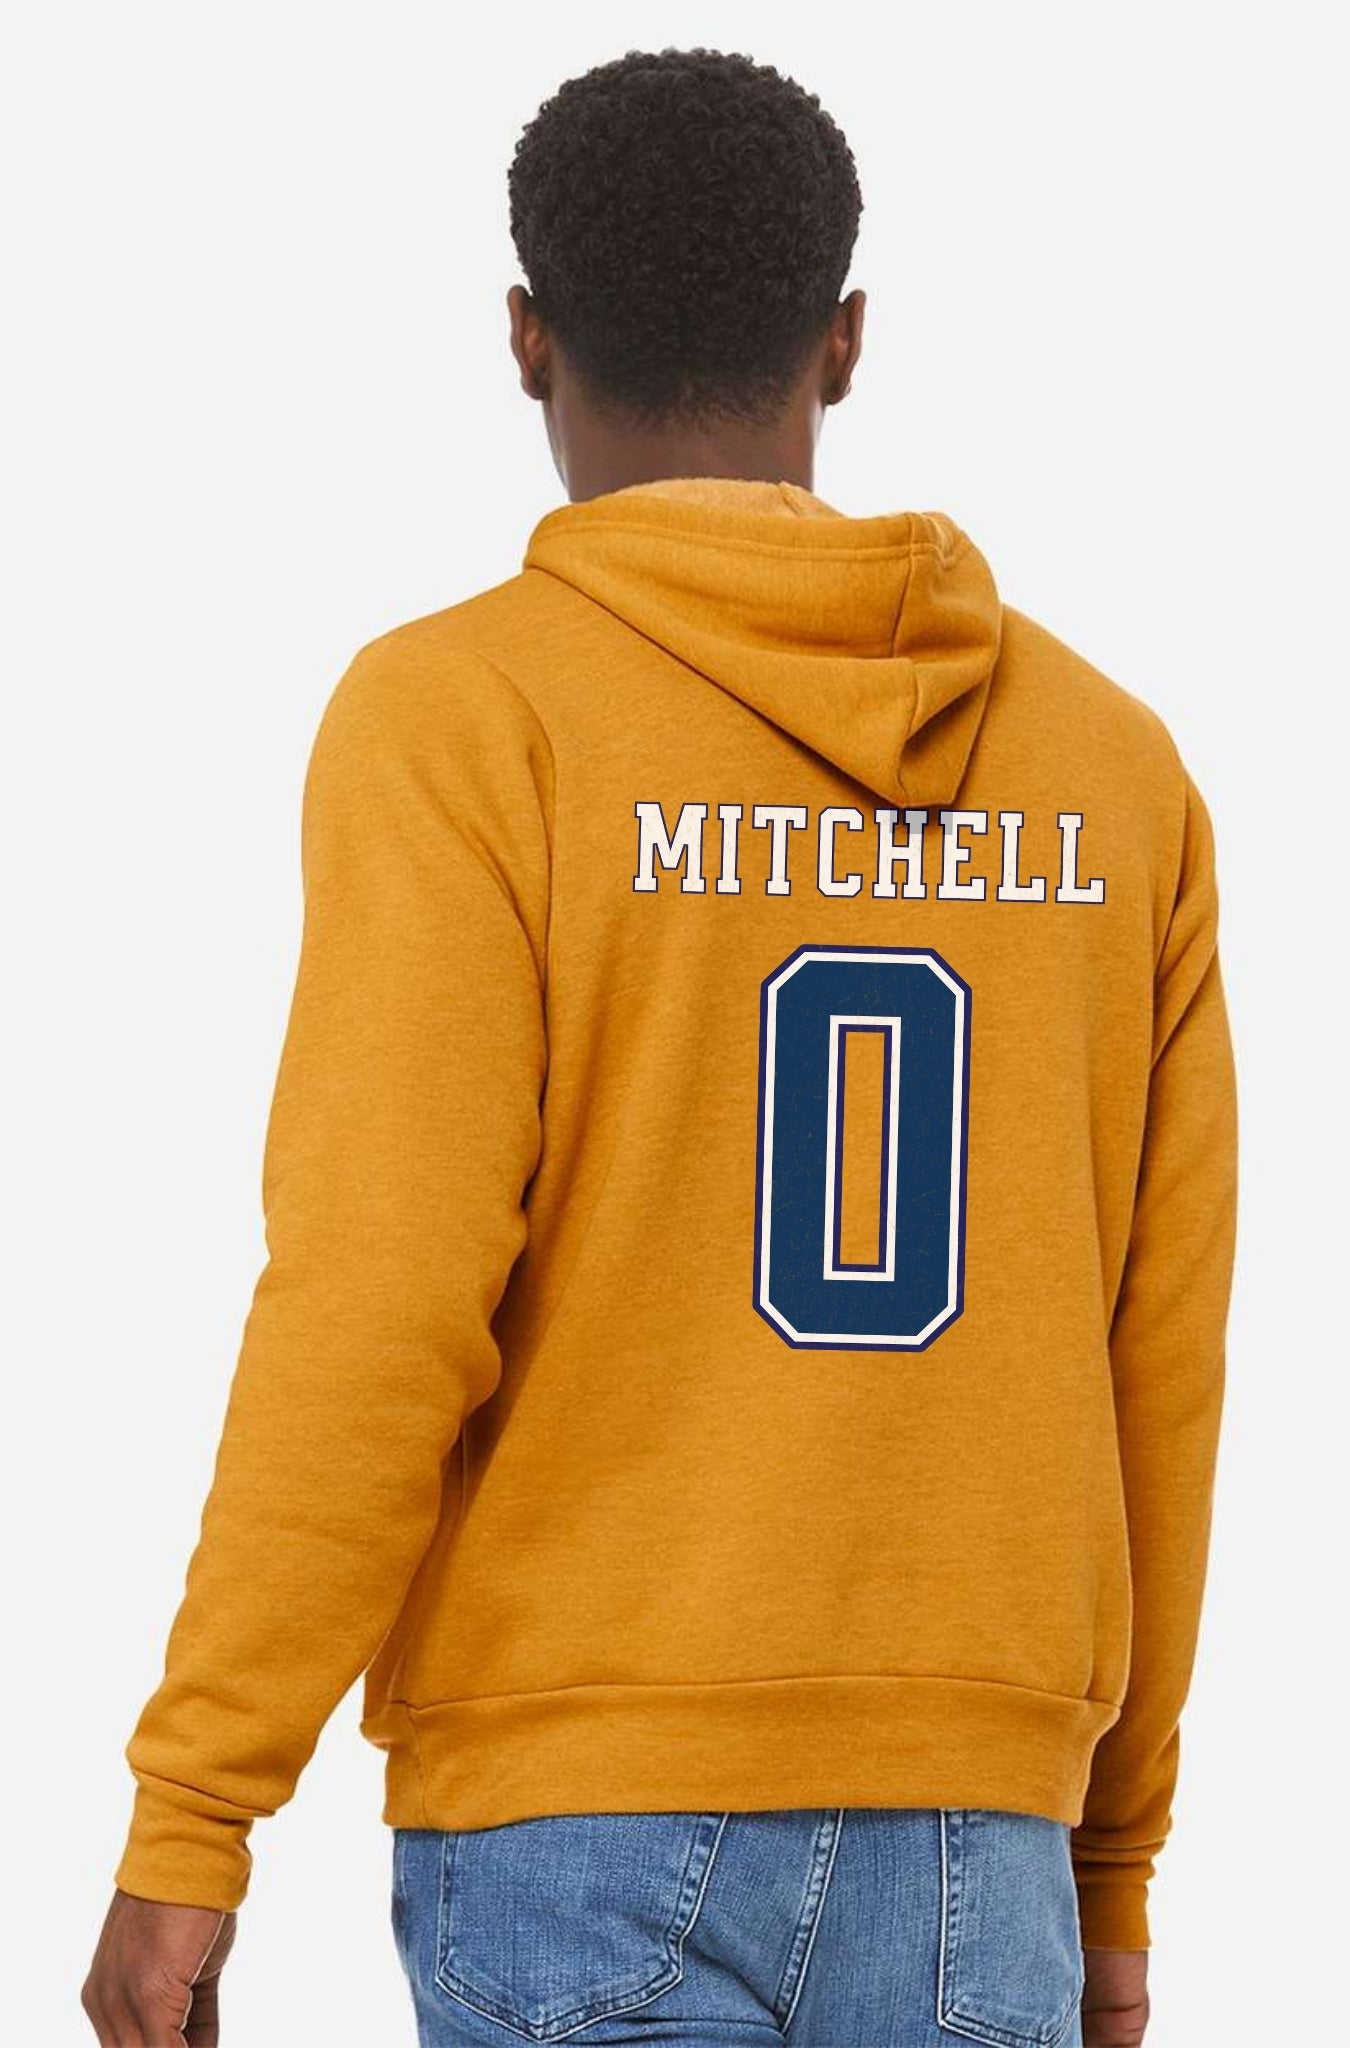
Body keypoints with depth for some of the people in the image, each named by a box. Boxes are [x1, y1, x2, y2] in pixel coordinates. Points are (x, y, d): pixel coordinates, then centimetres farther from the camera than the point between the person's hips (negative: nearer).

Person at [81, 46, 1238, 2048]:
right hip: (963, 1848, 4)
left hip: (581, 1821, -4)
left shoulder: (460, 719, -6)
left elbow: (376, 1313, -14)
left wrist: (182, 1827, -9)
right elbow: (1157, 1367, 11)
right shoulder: (1112, 764, 9)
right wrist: (1107, 1862, 20)